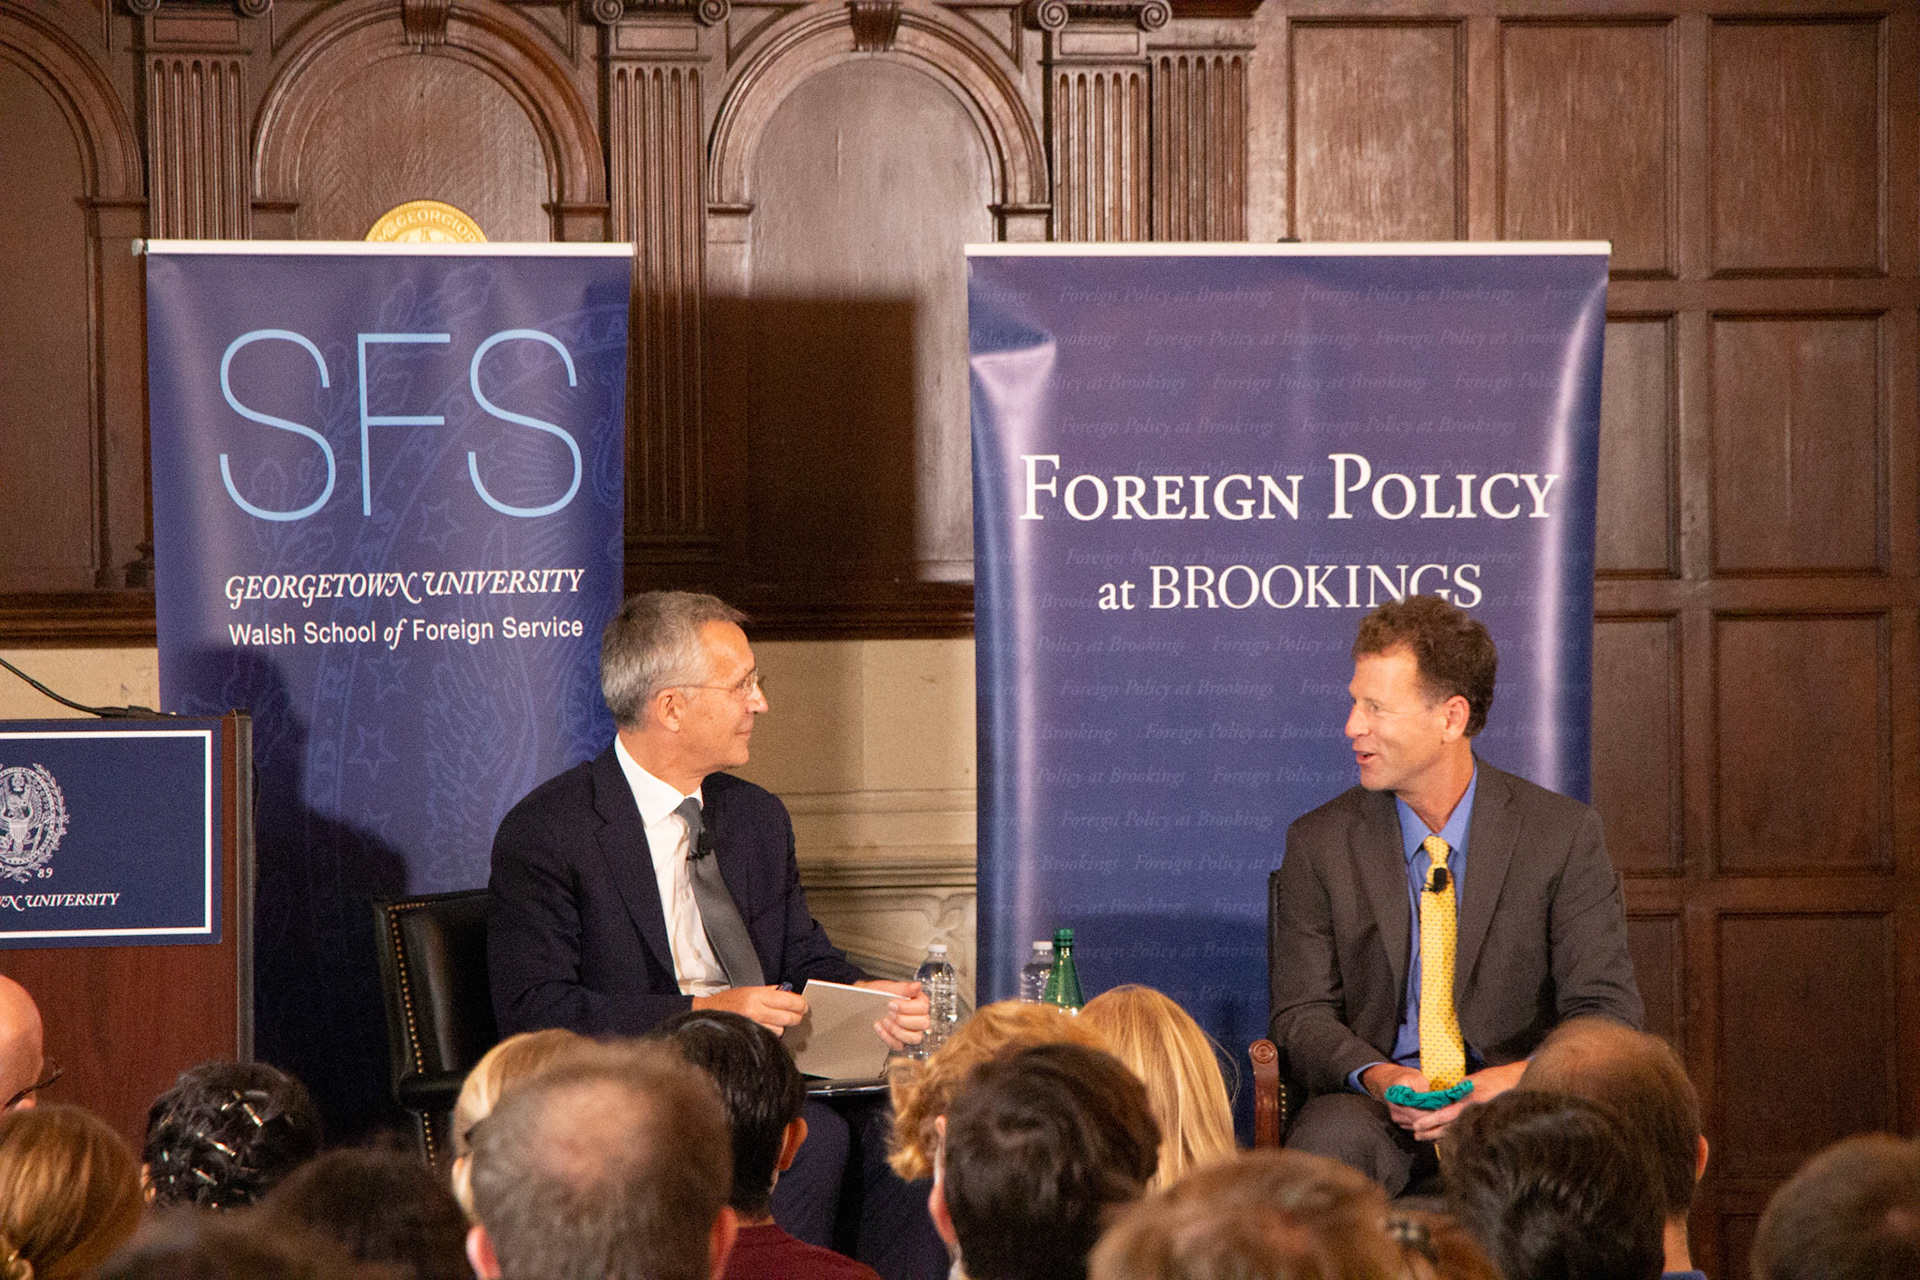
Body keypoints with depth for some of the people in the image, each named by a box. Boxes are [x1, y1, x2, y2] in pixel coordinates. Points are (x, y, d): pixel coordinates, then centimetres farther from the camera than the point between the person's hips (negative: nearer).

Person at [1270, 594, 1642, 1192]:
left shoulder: (1564, 834, 2)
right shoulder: (1320, 844, 7)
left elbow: (1605, 1009, -1)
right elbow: (1303, 1014, 4)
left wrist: (1515, 1080, -22)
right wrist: (1376, 1076, -19)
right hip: (1374, 1107, 1)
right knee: (1329, 1140, -36)